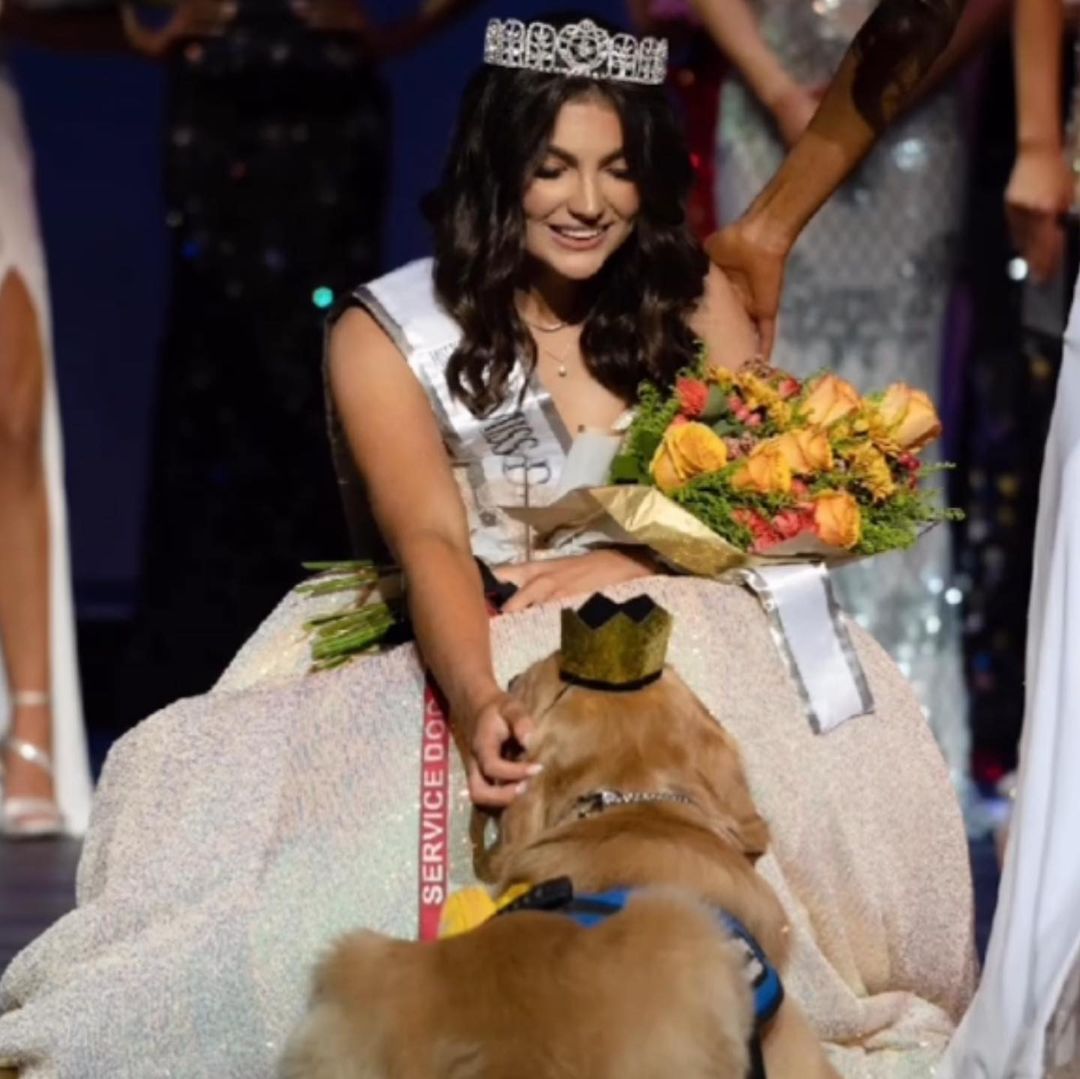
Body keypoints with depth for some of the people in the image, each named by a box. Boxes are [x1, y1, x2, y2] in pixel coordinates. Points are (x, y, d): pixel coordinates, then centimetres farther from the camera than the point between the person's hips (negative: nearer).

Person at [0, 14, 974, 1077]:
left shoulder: (692, 300, 6)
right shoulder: (389, 334, -4)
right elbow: (431, 542, -17)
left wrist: (631, 563, -19)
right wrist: (478, 704, -37)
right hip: (480, 651, -2)